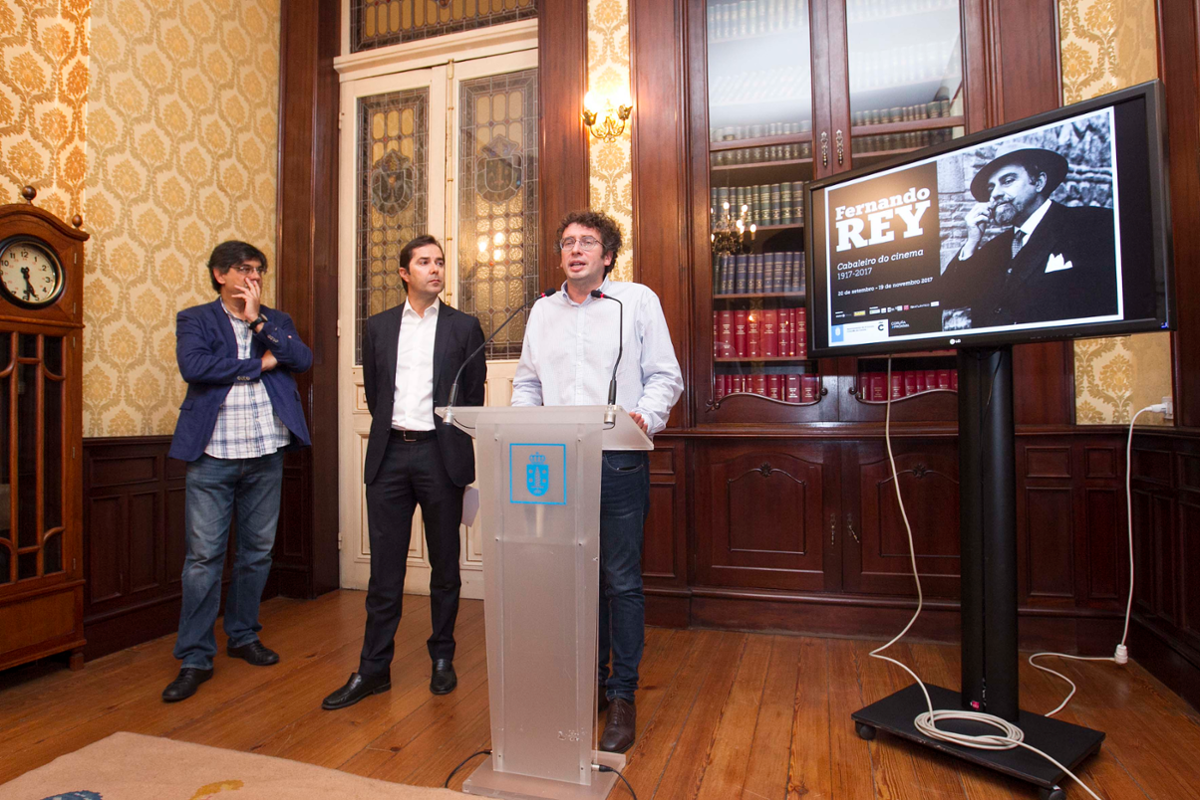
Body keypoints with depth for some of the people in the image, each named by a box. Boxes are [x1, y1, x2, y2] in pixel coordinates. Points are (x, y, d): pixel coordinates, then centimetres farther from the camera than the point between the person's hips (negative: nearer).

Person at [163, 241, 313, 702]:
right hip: (212, 457, -3)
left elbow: (303, 360, -4)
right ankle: (195, 658, 10)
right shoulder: (195, 319, 6)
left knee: (258, 551, 11)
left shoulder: (277, 321, 14)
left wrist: (258, 321, -10)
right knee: (204, 556, -1)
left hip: (266, 455, 3)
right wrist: (259, 363, -7)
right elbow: (193, 366, -13)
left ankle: (243, 637, 28)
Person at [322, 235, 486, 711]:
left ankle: (442, 658, 24)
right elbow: (373, 393, 15)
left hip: (441, 454, -1)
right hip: (389, 455, 2)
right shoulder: (378, 327, 11)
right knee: (384, 568, 6)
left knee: (445, 565, 8)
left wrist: (452, 448, 1)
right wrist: (393, 431, 10)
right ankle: (374, 668, 16)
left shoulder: (464, 327, 4)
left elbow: (473, 396, 3)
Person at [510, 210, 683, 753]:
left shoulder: (639, 301, 5)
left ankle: (623, 697, 16)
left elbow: (665, 376, 3)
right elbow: (527, 382, 19)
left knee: (622, 581, 1)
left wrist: (646, 416, -16)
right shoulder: (543, 312, 17)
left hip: (619, 463, -3)